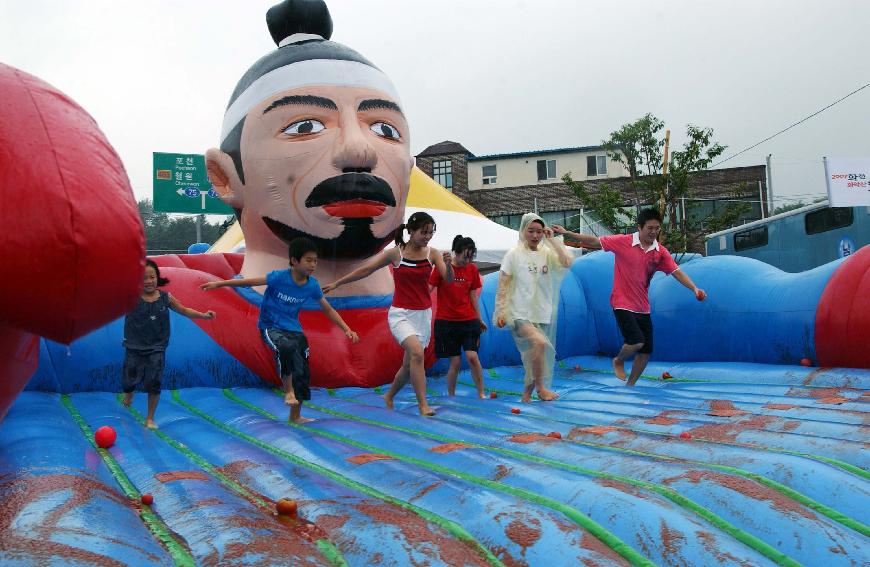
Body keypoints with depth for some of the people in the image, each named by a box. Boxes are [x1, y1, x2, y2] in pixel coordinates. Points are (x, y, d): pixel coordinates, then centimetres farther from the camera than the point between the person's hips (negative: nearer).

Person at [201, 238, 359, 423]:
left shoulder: (312, 285, -7)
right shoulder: (279, 277, -19)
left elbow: (328, 310, 3)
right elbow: (249, 282, -12)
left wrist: (347, 330, -3)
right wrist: (218, 284, -12)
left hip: (294, 329, 5)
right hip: (271, 327, -5)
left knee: (303, 372, 2)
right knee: (286, 347, -38)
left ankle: (295, 416, 21)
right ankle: (288, 390, -13)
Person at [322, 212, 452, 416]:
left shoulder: (432, 254, -1)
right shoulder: (395, 253, -6)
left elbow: (449, 279, -9)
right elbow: (365, 270, 1)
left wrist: (448, 265, -31)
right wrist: (337, 283, 4)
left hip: (424, 315, 4)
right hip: (400, 314, -3)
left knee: (409, 364, 11)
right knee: (417, 353, -25)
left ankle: (389, 396, 37)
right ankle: (423, 405, -18)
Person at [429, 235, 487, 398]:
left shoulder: (472, 269, 4)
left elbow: (473, 296, 12)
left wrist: (479, 319, 16)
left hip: (468, 320, 2)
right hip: (446, 321, -2)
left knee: (472, 356, -13)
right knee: (455, 361, -1)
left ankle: (481, 394, 2)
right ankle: (450, 396, 18)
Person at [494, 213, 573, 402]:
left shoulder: (547, 253, 8)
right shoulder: (514, 254, -2)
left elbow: (567, 262, -11)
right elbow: (503, 285, -4)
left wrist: (552, 240, -5)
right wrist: (500, 311, -11)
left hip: (542, 314, 5)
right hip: (520, 313, -4)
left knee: (534, 355, 9)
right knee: (539, 342, -27)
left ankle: (527, 394, 27)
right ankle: (540, 388, -11)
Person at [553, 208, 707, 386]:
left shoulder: (660, 252, 1)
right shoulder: (623, 242, -9)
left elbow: (677, 272, -1)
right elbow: (595, 241, -5)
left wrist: (694, 288, -16)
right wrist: (567, 233, -7)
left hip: (643, 307, 5)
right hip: (622, 303, -5)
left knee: (646, 351, 6)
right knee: (636, 342, -19)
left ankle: (630, 385, 26)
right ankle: (618, 361, 14)